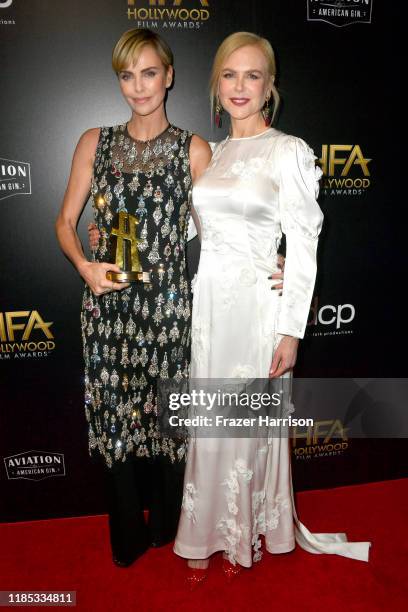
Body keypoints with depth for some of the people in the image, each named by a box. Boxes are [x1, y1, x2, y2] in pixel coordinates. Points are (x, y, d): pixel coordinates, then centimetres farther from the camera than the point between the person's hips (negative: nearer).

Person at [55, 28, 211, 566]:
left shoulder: (194, 149, 2)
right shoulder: (95, 143, 7)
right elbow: (65, 222, 10)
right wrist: (85, 266, -8)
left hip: (168, 304, -1)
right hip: (108, 303, 2)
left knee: (168, 414, 8)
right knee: (114, 415, 9)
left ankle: (166, 528, 35)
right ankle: (127, 537, 32)